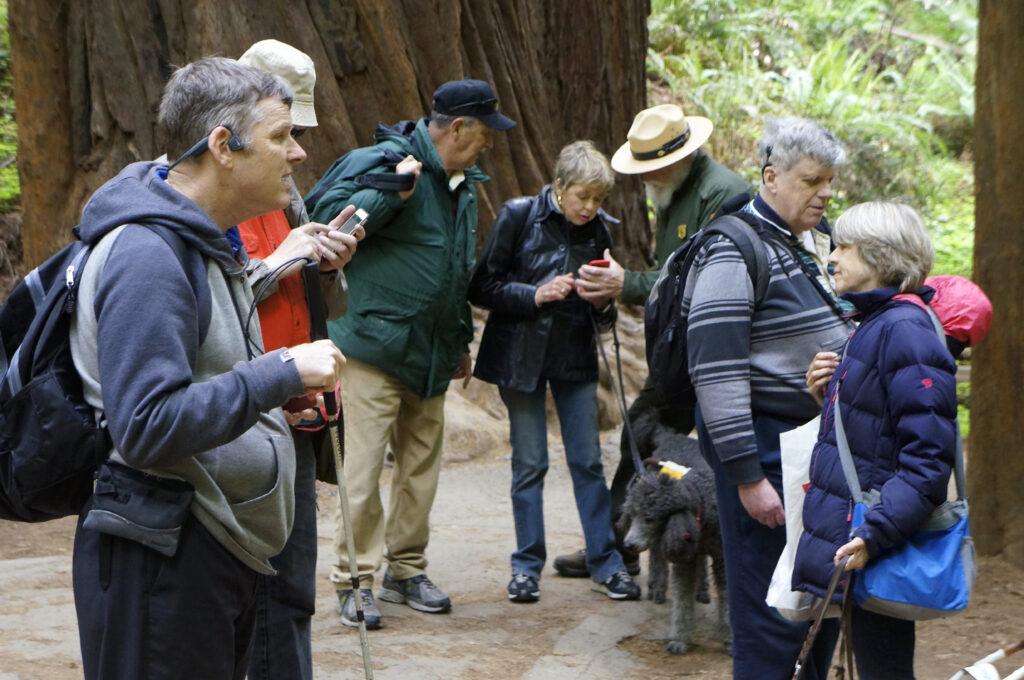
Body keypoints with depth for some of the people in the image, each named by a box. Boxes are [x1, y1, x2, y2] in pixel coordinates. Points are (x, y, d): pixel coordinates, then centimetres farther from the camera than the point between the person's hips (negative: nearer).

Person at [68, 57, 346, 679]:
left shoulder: (204, 243, 15)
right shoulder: (146, 254, -19)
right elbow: (147, 428, -28)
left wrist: (277, 385, 8)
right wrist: (281, 374, -24)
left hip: (217, 549, 10)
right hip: (159, 558, -10)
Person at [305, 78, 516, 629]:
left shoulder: (461, 185, 16)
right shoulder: (384, 162, -11)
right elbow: (325, 214, -21)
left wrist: (460, 341, 28)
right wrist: (390, 196, -28)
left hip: (429, 356, 8)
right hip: (373, 347, -8)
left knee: (421, 464, 12)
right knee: (362, 466, -7)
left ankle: (406, 570, 23)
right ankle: (354, 579, 0)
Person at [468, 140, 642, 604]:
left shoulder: (599, 229, 2)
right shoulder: (519, 217, -8)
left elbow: (606, 314, 12)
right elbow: (482, 288, -7)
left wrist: (602, 305, -11)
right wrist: (535, 295, -19)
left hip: (575, 357, 3)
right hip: (522, 354, -3)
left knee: (588, 460, 3)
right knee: (529, 463, 2)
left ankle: (605, 562, 10)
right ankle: (527, 565, 12)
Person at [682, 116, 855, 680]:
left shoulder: (818, 237, 12)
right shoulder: (734, 252, -15)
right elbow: (716, 372, -20)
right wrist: (746, 475, -22)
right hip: (765, 442, -8)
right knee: (770, 607, -5)